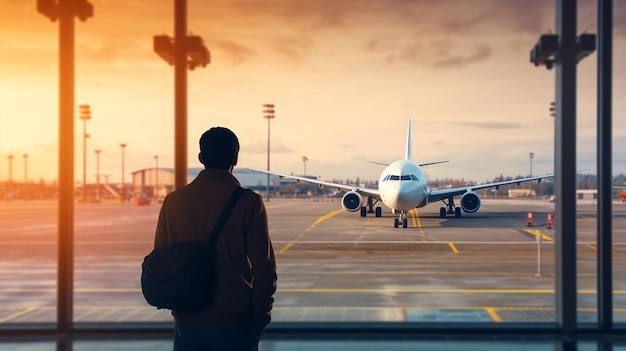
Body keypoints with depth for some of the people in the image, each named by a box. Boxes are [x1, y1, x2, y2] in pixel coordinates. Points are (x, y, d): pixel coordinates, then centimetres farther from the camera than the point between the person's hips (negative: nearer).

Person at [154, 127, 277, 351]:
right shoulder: (248, 203, -9)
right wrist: (260, 318, 3)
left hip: (188, 322, 3)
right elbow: (264, 268, -9)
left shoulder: (173, 202, 1)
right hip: (236, 323, -3)